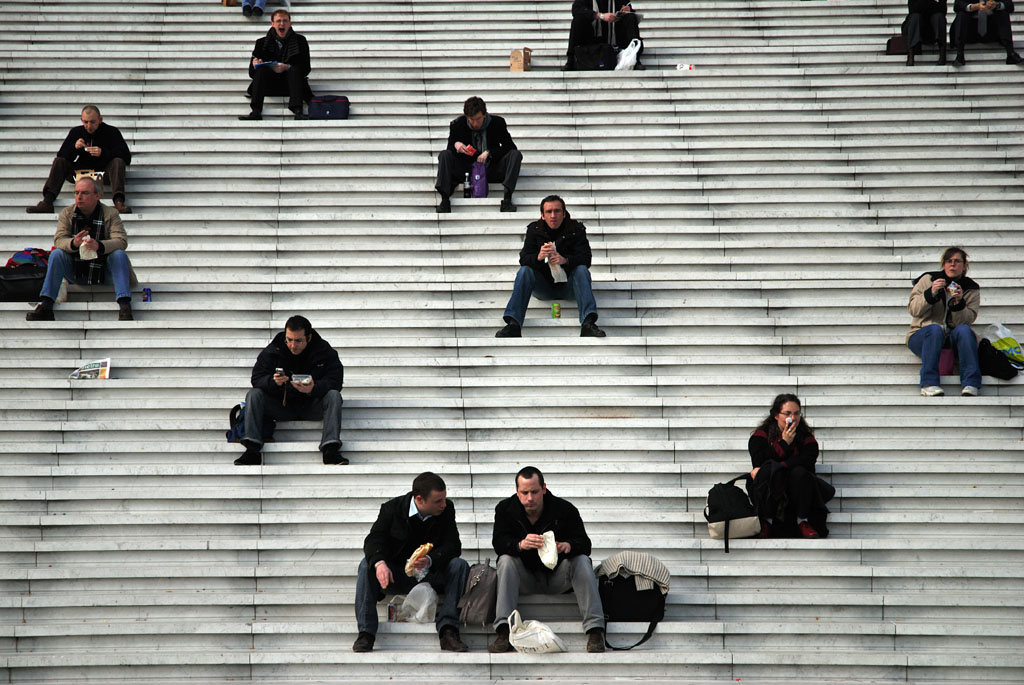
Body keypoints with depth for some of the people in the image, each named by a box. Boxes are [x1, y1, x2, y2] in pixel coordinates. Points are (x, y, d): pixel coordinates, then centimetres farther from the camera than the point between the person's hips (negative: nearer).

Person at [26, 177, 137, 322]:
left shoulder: (110, 214, -5)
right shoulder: (67, 213, 1)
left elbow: (121, 241, -18)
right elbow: (59, 239, -12)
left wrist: (99, 246, -39)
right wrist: (73, 243, -37)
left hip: (102, 272, -1)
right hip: (75, 272, 1)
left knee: (119, 255, -27)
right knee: (56, 254, -22)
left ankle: (125, 307, -37)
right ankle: (45, 306, -29)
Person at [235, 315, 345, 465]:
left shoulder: (324, 350, -8)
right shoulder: (273, 350, -4)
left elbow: (335, 381, -17)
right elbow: (257, 378, -11)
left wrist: (314, 389, -38)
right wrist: (273, 382, -35)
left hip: (311, 407, -1)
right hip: (281, 406, 1)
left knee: (334, 395, -28)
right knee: (253, 395, -20)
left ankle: (331, 450, -37)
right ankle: (252, 450, -29)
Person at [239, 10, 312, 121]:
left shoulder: (300, 40, 9)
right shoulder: (262, 43, 11)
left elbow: (306, 69, -1)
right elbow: (252, 73, 7)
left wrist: (286, 68, -18)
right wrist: (254, 64, -18)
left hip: (290, 84, -1)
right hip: (270, 86, 1)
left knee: (295, 69, -30)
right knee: (260, 70, -26)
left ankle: (298, 111, -47)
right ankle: (256, 112, -43)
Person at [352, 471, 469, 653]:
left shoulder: (446, 509, -5)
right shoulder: (392, 508, -9)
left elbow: (453, 545, -12)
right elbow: (374, 540, -17)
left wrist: (430, 560, -34)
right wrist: (379, 563, -40)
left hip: (431, 575, 1)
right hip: (397, 576, -1)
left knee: (459, 565, -25)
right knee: (367, 565, -27)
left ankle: (447, 630, -31)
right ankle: (366, 633, -29)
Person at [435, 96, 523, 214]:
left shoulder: (497, 123, -5)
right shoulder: (457, 125, -4)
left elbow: (510, 147, -6)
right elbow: (450, 147, 1)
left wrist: (489, 152, -20)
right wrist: (455, 146, -25)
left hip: (491, 170, 0)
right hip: (466, 170, 0)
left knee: (516, 154, -24)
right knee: (444, 155, -22)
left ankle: (507, 199, -37)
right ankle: (445, 200, -31)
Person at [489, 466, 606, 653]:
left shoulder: (564, 510, -10)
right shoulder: (505, 509, -6)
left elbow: (584, 543, -15)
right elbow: (498, 542, -19)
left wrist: (568, 546, -40)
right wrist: (520, 544, -42)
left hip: (557, 576, 0)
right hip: (526, 579, 1)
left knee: (582, 561, -27)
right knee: (506, 560, -27)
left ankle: (595, 632, -34)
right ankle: (504, 632, -36)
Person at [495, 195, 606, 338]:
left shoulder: (576, 229, -3)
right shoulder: (534, 230, 0)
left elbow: (586, 259, -14)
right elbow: (523, 259, -10)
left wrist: (566, 260, -35)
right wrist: (538, 257, -34)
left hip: (567, 287, -1)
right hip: (543, 287, 1)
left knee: (582, 270, -27)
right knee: (524, 271, -23)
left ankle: (588, 323, -46)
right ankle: (513, 324, -36)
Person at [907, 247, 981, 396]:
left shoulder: (971, 289, 7)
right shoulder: (928, 279, 4)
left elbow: (966, 321, -4)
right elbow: (914, 310, -3)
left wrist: (959, 303, -21)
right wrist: (931, 294, -18)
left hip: (953, 339, 1)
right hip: (922, 336, -1)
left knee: (964, 330, -31)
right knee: (935, 328, -35)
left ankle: (970, 385, -39)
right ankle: (929, 384, -43)